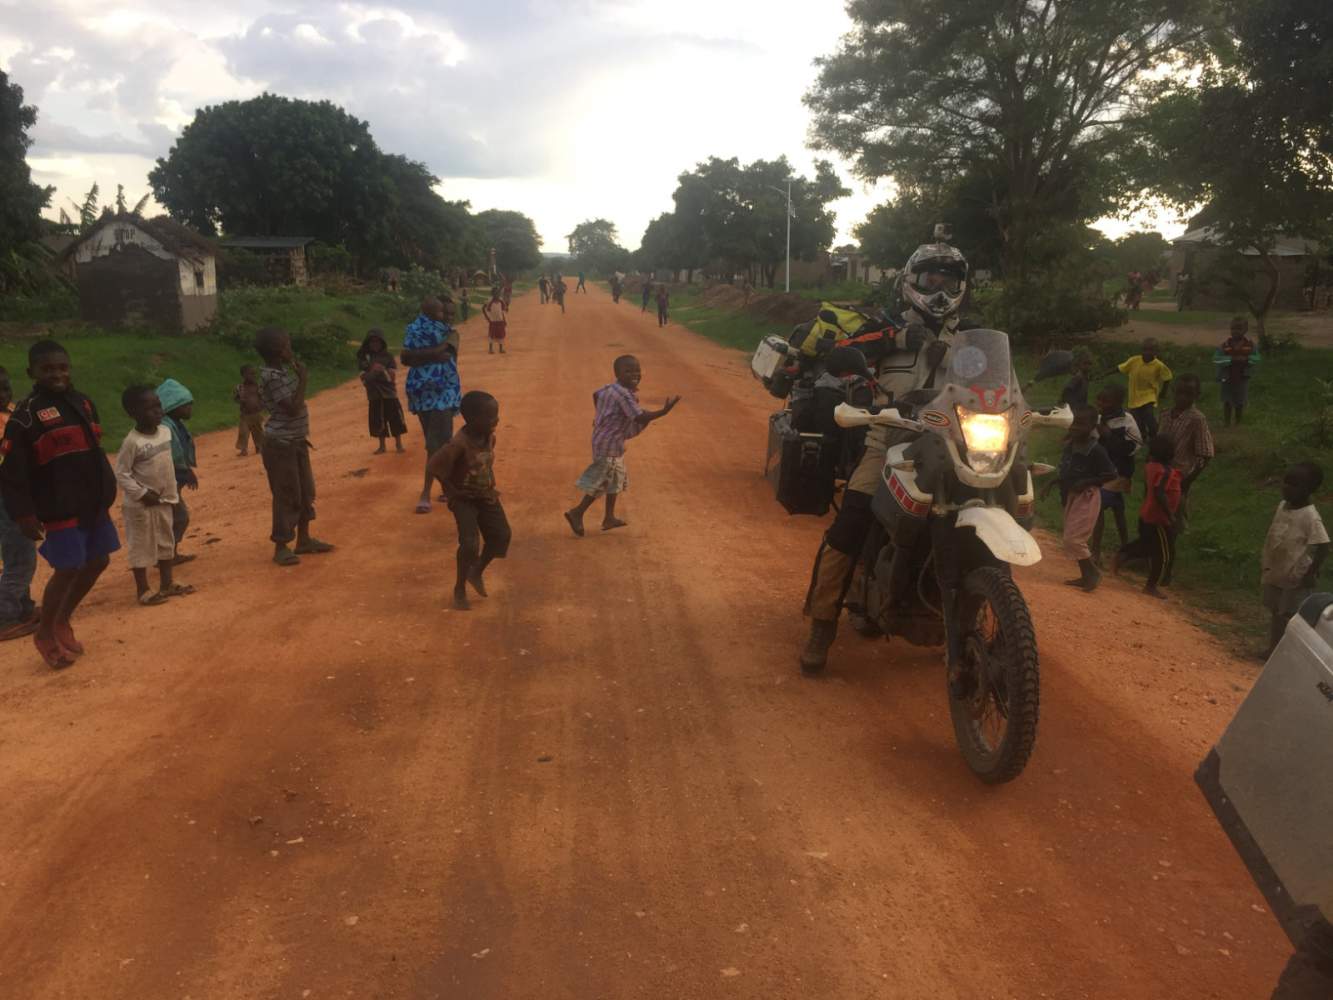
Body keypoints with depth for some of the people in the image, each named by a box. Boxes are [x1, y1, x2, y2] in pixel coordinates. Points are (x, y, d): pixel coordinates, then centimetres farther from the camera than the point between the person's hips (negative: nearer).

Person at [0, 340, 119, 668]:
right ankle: (45, 632, 18)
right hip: (60, 509, -7)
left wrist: (106, 493, 14)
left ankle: (62, 621, 33)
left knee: (97, 561, 14)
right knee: (67, 569, -4)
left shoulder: (82, 402, 8)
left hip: (93, 504, 7)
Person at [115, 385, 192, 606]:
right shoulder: (132, 442, -21)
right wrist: (142, 494, -20)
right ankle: (143, 590, 13)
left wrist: (173, 488, 12)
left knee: (166, 542, 16)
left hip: (163, 500, 7)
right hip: (140, 504, -7)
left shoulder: (165, 431, 1)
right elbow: (121, 473, -18)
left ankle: (167, 584, 29)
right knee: (141, 546, 3)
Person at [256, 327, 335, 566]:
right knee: (287, 495, -3)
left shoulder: (281, 371, 10)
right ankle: (281, 546, 6)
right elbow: (293, 407, -24)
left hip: (295, 441, 10)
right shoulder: (272, 377, -20)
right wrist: (303, 380, -19)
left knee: (305, 491, 15)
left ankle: (304, 539, 26)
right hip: (281, 444, -10)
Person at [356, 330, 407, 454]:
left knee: (396, 419, 0)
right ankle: (382, 446, 18)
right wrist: (372, 372, -19)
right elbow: (364, 378, 0)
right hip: (374, 395, 1)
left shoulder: (388, 357, -2)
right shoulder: (365, 359, 2)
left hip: (389, 393, -1)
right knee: (378, 421, 6)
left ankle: (398, 445, 13)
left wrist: (383, 371, -23)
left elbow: (392, 377, -6)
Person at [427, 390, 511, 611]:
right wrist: (453, 492, -18)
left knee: (502, 535, 6)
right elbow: (435, 466, -26)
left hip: (485, 495, 7)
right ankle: (459, 589, 8)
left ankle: (477, 573, 31)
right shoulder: (459, 444, -29)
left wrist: (491, 486, 4)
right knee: (470, 544, -15)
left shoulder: (489, 436, -6)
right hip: (464, 499, -7)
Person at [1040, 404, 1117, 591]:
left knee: (1073, 540, -9)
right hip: (1071, 497, 9)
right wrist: (1052, 483, 6)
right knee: (1073, 539, 15)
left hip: (1087, 498, -9)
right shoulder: (1069, 445, 5)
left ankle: (1094, 572, 9)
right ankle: (1085, 576, 28)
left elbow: (1111, 474, -17)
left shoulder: (1095, 451, -19)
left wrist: (1086, 482, -22)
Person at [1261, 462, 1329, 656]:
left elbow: (1322, 547, -21)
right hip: (1275, 573, 8)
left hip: (1296, 578, -8)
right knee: (1276, 614, 18)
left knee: (1291, 618, 1)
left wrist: (1310, 573, -17)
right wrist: (1266, 567, 15)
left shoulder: (1311, 517, -22)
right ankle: (1273, 650, 30)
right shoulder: (1282, 505, 2)